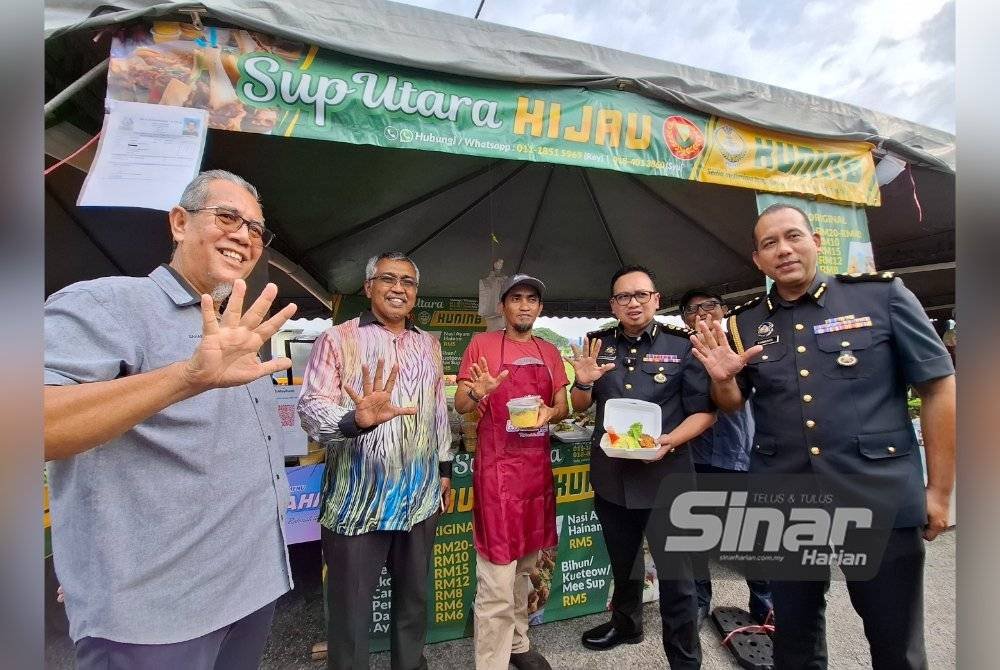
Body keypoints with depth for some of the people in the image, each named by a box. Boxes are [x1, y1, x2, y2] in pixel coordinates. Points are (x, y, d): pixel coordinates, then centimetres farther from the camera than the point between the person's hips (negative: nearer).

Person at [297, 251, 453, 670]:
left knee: (414, 598, 22)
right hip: (357, 501, -4)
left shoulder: (429, 345, 8)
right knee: (350, 608, 11)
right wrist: (356, 419, -36)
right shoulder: (337, 341, -7)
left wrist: (444, 469, 13)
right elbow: (310, 408, -16)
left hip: (420, 498, 5)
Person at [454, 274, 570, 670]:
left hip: (538, 465, 6)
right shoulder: (482, 344, -4)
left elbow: (563, 406, 13)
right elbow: (460, 405, -3)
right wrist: (477, 392, -25)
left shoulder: (550, 352, 11)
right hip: (498, 467, -5)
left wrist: (550, 412, -9)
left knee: (525, 568, 21)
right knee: (497, 585, -3)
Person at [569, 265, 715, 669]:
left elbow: (704, 411, -6)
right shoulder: (599, 345, 3)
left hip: (666, 477, -3)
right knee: (622, 562, 24)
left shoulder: (683, 345, -6)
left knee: (675, 574, 9)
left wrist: (670, 441, -23)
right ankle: (626, 624, 49)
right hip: (610, 476, 4)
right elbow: (581, 408, 9)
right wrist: (584, 382, -13)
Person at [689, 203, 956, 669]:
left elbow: (939, 388, -3)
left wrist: (938, 490, -4)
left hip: (882, 497, -2)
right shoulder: (745, 324, 3)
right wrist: (722, 379, -11)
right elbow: (731, 404, 12)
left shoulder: (882, 294, -4)